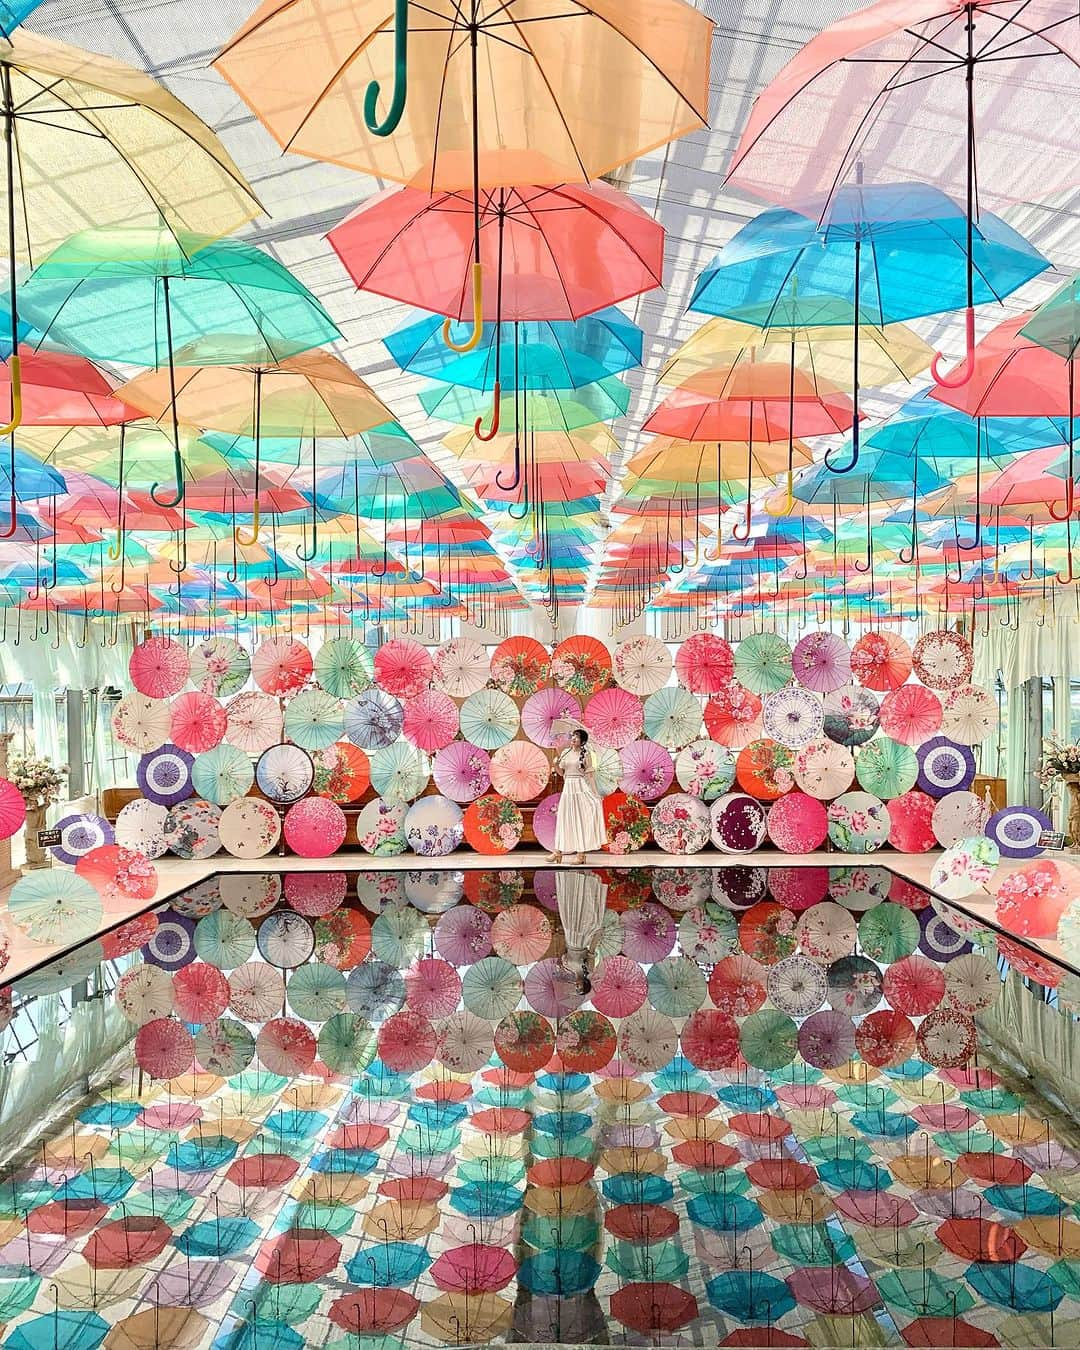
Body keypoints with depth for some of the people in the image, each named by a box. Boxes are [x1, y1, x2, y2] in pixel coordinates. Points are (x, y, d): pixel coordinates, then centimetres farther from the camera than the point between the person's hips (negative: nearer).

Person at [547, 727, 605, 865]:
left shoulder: (586, 753, -4)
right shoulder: (565, 753, 9)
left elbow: (589, 774, -5)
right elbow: (561, 772, 13)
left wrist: (593, 792, -9)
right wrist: (556, 764, -7)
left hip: (581, 788, -5)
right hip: (568, 787, 5)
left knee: (581, 819, -2)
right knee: (564, 818, 6)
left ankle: (581, 853, 2)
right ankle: (558, 851, 11)